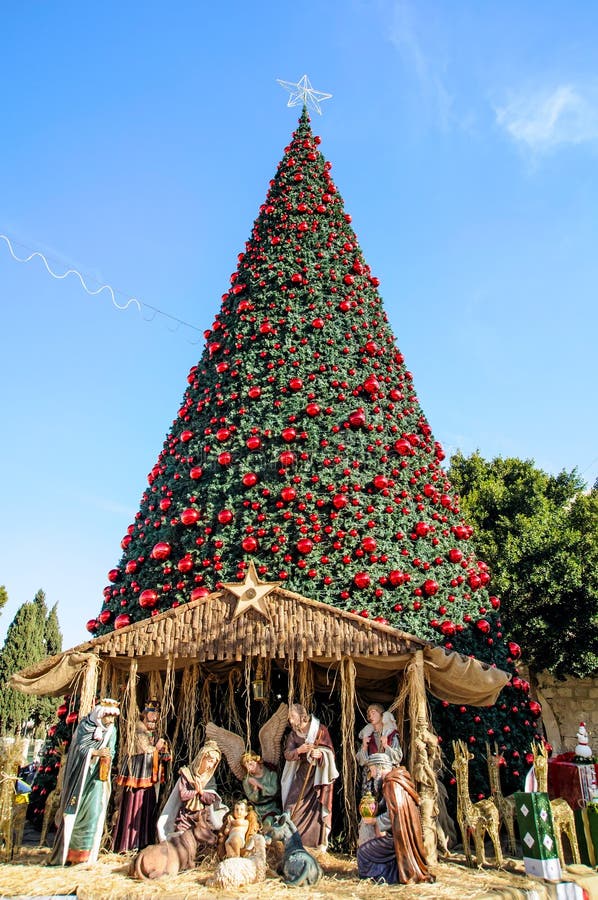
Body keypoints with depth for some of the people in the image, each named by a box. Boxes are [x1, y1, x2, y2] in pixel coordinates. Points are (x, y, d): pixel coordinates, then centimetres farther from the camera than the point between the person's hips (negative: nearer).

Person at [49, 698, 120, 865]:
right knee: (73, 813, 1)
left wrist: (107, 757, -23)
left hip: (97, 776, 2)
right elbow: (80, 748, -13)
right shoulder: (84, 725, -9)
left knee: (93, 812, -5)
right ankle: (63, 855, 12)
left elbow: (111, 752, -1)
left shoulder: (111, 730, 1)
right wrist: (96, 752, -29)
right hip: (79, 775, -2)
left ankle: (87, 855, 6)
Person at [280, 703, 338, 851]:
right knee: (293, 807, -2)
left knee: (319, 806, -6)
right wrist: (299, 750, -23)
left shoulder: (320, 729, -10)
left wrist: (320, 754, -32)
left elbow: (330, 752, -11)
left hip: (319, 773, -4)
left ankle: (321, 842, 6)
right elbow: (287, 755, -3)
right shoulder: (293, 733, 4)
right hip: (301, 773, 4)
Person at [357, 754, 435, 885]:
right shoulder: (399, 779, 12)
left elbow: (394, 814, -23)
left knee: (362, 852, -4)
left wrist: (374, 820, -10)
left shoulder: (392, 783, -18)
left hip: (399, 837, -10)